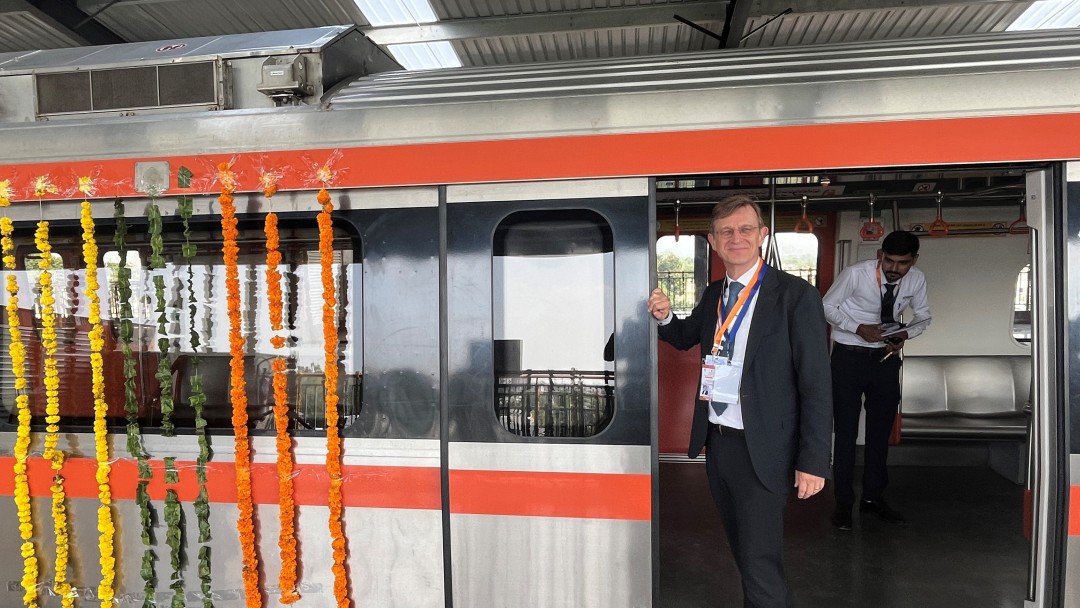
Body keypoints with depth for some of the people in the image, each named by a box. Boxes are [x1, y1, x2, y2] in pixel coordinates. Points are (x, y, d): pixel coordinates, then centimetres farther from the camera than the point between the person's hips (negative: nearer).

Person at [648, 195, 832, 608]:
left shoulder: (795, 295, -12)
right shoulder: (712, 295, 7)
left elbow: (817, 385, -13)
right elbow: (686, 338, 24)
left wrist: (812, 461, -15)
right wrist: (664, 316, 1)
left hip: (761, 449, -6)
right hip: (716, 441, 7)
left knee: (760, 566, -2)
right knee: (743, 551, 23)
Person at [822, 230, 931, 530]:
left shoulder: (917, 279, -8)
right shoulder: (855, 274, -20)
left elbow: (923, 316, 7)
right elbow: (828, 306, -9)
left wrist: (906, 333, -14)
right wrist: (859, 329, -22)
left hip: (886, 357, 4)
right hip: (849, 356, -4)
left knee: (881, 429, 11)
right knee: (845, 430, 0)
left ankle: (873, 497, 27)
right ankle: (843, 502, 12)